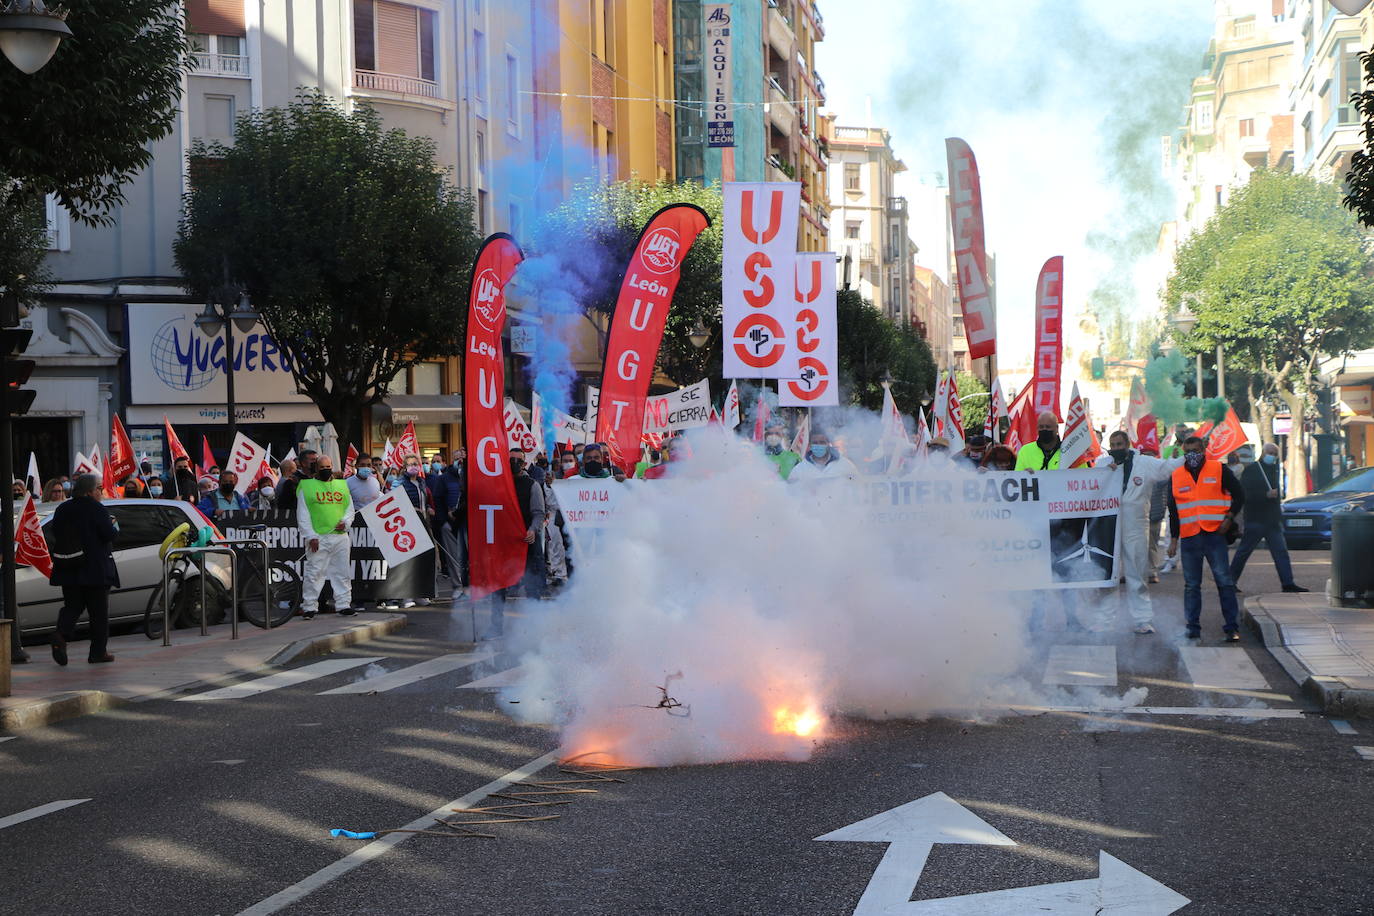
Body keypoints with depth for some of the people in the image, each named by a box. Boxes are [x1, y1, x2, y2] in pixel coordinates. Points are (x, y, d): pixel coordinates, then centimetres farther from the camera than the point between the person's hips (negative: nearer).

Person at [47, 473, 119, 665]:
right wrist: (113, 526, 6)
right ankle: (98, 652, 8)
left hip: (68, 570, 5)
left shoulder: (62, 509, 6)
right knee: (99, 611, 5)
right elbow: (109, 534, -15)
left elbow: (55, 534, 12)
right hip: (95, 570, -5)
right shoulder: (95, 509, -12)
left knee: (72, 606, 12)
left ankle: (61, 634, -16)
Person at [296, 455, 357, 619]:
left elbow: (350, 508, 18)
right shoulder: (306, 486, 4)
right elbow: (303, 515, 0)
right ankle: (309, 607, 2)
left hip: (340, 536, 4)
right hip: (318, 538, -4)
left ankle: (344, 604, 13)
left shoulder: (342, 485, 16)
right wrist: (310, 536, -9)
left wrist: (345, 522, -3)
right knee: (314, 572, -4)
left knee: (342, 572, 6)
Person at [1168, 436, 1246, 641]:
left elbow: (1239, 495, 7)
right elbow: (1173, 510, 15)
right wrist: (1174, 539, 10)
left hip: (1214, 534, -3)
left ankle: (1232, 628, -1)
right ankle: (1193, 628, 10)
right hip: (1189, 537, 3)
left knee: (1224, 581, -4)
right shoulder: (1176, 476, 11)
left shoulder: (1219, 470, 3)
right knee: (1191, 585, 5)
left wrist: (1229, 518, -5)